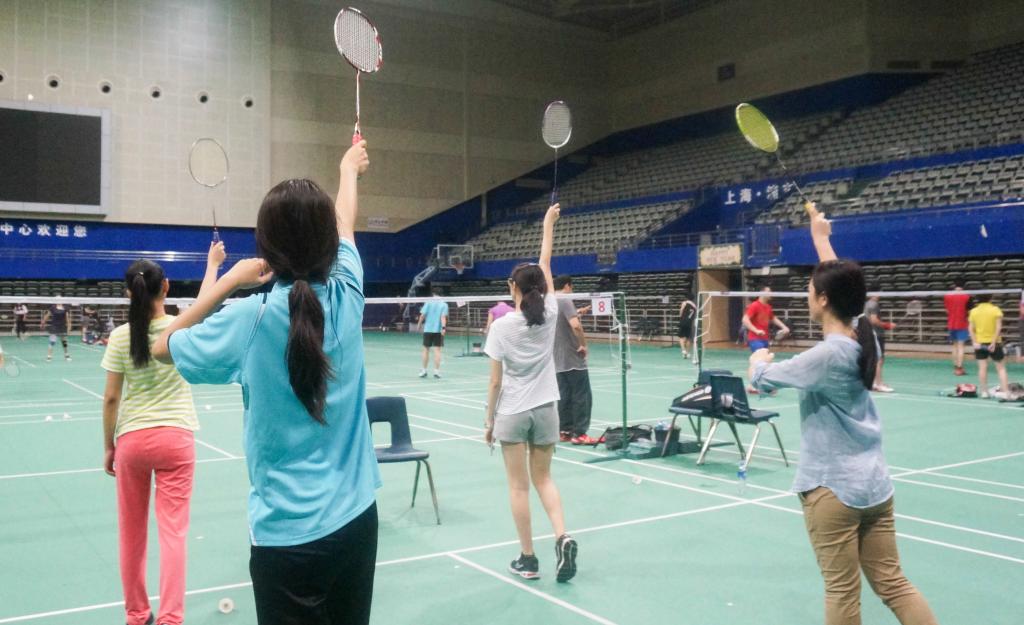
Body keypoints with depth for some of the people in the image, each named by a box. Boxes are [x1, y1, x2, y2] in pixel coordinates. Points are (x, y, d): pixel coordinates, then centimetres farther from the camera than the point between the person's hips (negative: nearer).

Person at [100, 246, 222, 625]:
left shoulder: (120, 337, -6)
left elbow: (111, 398, -2)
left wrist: (108, 446, 9)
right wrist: (213, 263, 26)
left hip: (131, 439, 1)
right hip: (175, 438, -1)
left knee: (131, 533, 14)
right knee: (173, 531, 1)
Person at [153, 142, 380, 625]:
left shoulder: (252, 319, -15)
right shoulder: (345, 297, -5)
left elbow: (163, 346, 4)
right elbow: (345, 227, 17)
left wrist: (228, 281, 1)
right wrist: (349, 170, 35)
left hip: (289, 534, -4)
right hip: (356, 516, 4)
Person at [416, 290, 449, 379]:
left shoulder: (428, 302, 1)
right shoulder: (444, 304, 0)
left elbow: (423, 315, -3)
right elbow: (443, 317, -13)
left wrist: (419, 325, 8)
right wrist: (444, 327, -20)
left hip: (427, 329, 1)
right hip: (438, 330, -1)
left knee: (426, 350, 11)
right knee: (437, 350, 0)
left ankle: (424, 370, 16)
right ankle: (436, 371, -4)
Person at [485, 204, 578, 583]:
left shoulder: (502, 326, -12)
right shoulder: (549, 313, -6)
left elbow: (496, 381, -10)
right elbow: (545, 264, 7)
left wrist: (489, 420, 1)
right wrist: (548, 223, 18)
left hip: (512, 414, -3)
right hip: (545, 409, 3)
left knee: (519, 486, 6)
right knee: (544, 479, 17)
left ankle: (528, 560, 11)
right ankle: (562, 538, -2)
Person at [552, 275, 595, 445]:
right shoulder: (565, 301, -14)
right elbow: (575, 325, -28)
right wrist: (583, 344, -17)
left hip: (558, 361, 8)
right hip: (573, 359, -8)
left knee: (564, 396, 12)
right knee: (582, 397, -2)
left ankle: (564, 431, 14)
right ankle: (579, 433, -2)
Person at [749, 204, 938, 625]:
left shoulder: (827, 355, -21)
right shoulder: (863, 339, 0)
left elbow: (763, 378, -9)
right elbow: (838, 282, 18)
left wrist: (758, 360, 14)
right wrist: (821, 237, 29)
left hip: (832, 488, -7)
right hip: (874, 485, 8)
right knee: (892, 584, 12)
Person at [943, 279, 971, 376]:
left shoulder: (947, 296, 0)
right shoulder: (966, 297, -8)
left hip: (951, 324, 4)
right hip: (962, 325, -4)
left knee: (955, 346, 15)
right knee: (961, 346, -3)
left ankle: (956, 367, 19)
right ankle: (959, 368, -6)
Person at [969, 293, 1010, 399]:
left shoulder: (973, 311, 3)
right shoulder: (995, 309, -5)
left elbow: (971, 329, -4)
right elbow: (998, 327, -13)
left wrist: (974, 342, -9)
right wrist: (994, 342, -15)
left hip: (979, 343, 2)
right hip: (994, 343, -2)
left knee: (982, 368, 3)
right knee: (1001, 368, 5)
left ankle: (984, 391, 6)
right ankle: (1006, 391, 1)